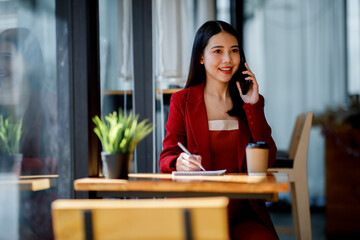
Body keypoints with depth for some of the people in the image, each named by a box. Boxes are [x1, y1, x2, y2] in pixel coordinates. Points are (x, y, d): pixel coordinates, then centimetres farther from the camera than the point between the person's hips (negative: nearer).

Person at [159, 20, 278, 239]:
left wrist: (253, 105, 0)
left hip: (244, 212, 2)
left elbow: (267, 159, 4)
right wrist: (180, 163, -21)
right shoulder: (182, 100, 10)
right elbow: (167, 157, 3)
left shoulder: (251, 101, 16)